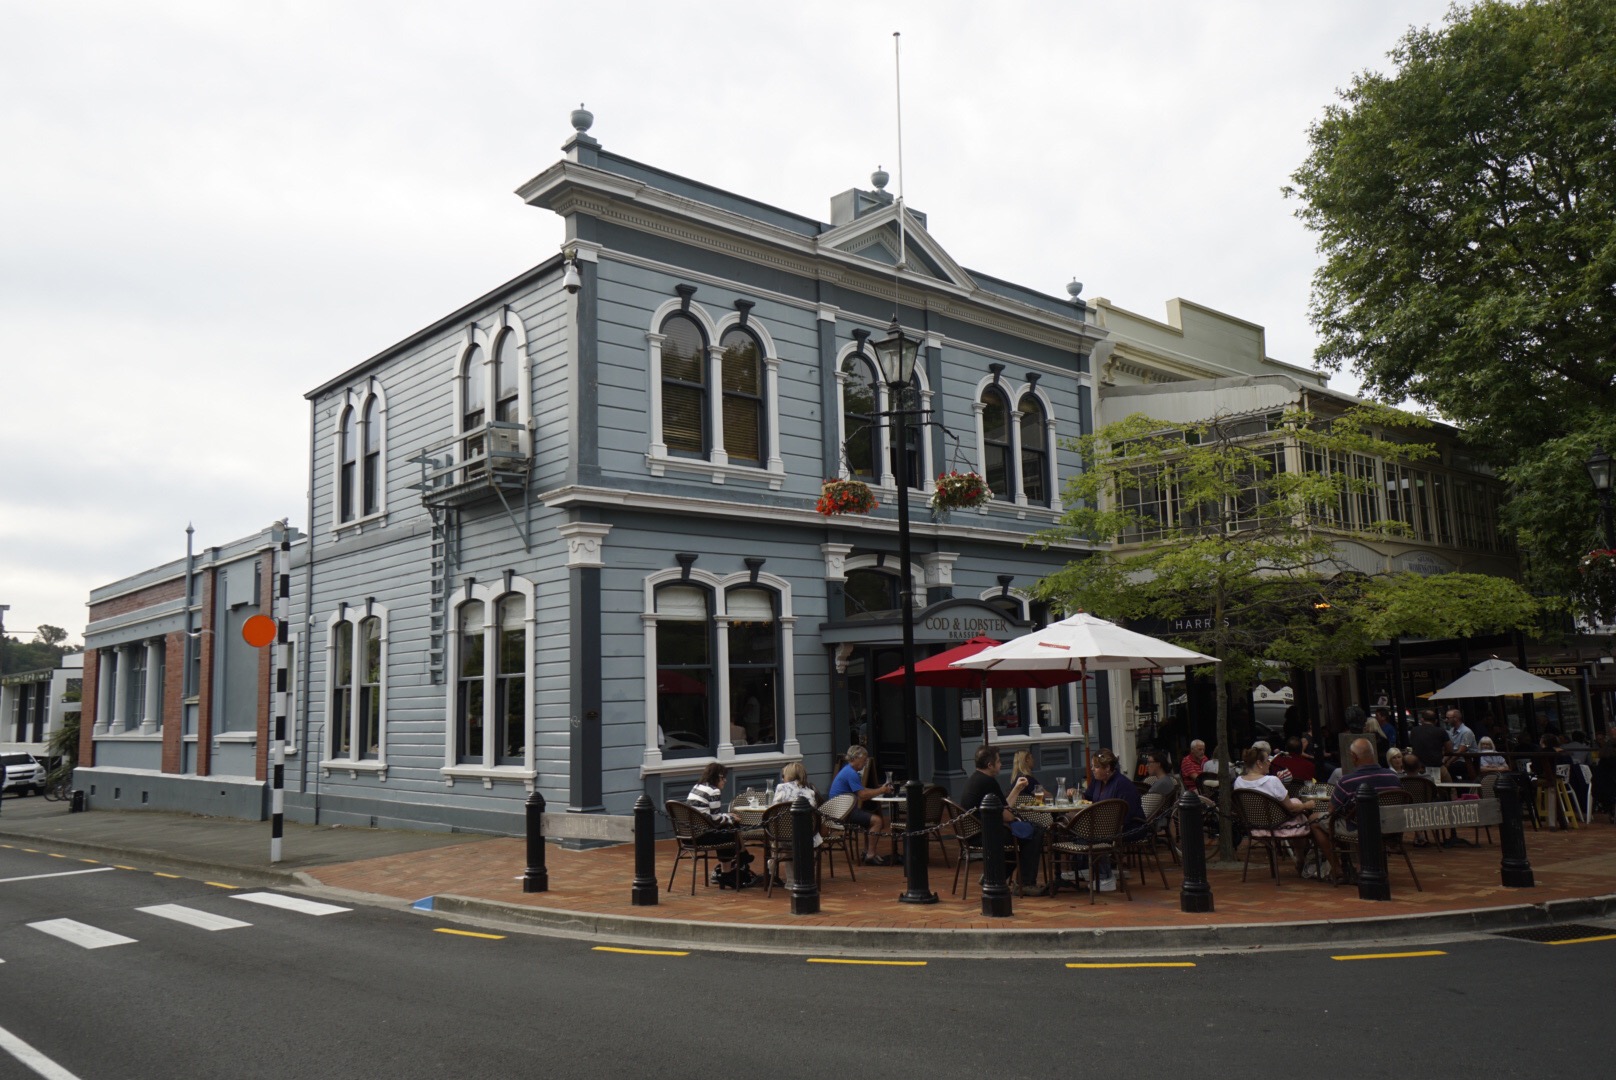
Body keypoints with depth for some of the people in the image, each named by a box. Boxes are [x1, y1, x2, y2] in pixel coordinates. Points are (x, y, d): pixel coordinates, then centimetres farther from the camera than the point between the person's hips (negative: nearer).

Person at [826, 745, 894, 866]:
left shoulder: (849, 770, 16)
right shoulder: (851, 773, -17)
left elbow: (862, 790, 18)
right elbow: (863, 795, -20)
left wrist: (881, 789, 7)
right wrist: (881, 791, -9)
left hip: (844, 809, 11)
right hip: (841, 812, -11)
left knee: (878, 819, 14)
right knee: (877, 820, -20)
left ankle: (867, 852, 16)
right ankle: (870, 855, -15)